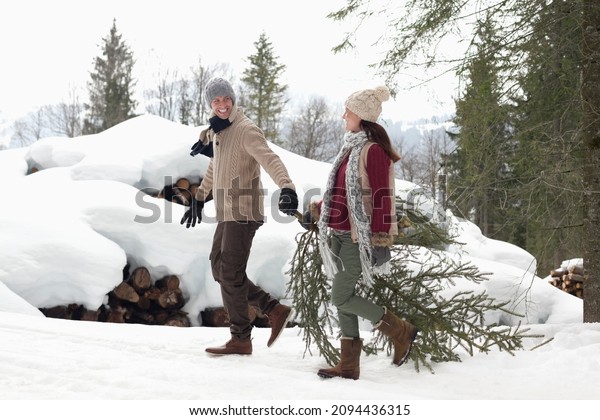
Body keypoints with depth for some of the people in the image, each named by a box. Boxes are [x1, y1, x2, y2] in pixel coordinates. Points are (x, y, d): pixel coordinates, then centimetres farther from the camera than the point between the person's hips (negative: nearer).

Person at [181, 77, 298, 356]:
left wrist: (286, 187, -45)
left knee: (230, 274, -6)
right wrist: (199, 198, 35)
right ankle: (274, 310, 15)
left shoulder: (246, 129, -13)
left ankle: (240, 340, 5)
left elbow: (270, 159, -29)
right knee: (219, 268, 11)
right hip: (227, 212, 10)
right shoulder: (218, 131, 15)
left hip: (243, 212, -10)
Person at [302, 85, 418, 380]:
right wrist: (316, 212, 24)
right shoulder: (352, 148, 12)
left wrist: (380, 242, -21)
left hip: (359, 238, -9)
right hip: (342, 235, 9)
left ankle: (401, 332, 10)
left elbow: (382, 199, -19)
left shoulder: (373, 150, -16)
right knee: (343, 296, 10)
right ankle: (348, 366, 17)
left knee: (342, 298, -6)